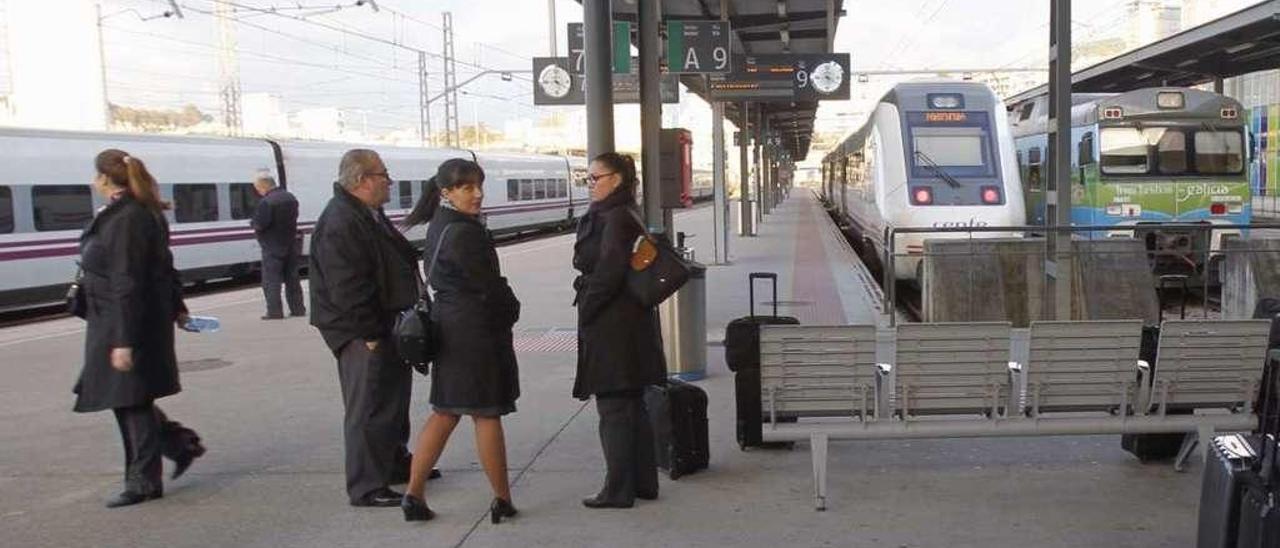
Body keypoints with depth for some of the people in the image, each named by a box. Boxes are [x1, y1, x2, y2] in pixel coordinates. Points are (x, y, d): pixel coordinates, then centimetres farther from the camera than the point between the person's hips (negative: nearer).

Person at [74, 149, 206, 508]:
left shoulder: (125, 221, -21)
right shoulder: (144, 214, 9)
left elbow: (127, 286, -24)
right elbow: (164, 267, 18)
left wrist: (124, 341, -24)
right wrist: (177, 307, 26)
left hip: (124, 326, -10)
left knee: (131, 401, 0)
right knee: (129, 399, 17)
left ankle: (143, 482, 11)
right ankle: (181, 443, 25)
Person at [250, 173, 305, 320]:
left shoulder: (266, 202, -19)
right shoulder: (290, 198, 8)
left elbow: (259, 225, -21)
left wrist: (255, 225, 0)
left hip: (273, 248, -8)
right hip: (291, 245, 8)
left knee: (271, 280, -1)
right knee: (292, 278, 14)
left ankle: (275, 312, -3)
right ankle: (298, 308, 17)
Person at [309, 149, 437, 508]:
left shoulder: (371, 215, 14)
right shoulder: (340, 223, -20)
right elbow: (348, 288, -25)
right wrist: (370, 335, -23)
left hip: (388, 326, 11)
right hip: (364, 334, -11)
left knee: (394, 397, 21)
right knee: (368, 408, -4)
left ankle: (396, 463, 37)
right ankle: (366, 487, 5)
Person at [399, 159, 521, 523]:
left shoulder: (440, 226, 11)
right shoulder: (461, 233, -18)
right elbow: (489, 284, -17)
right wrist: (512, 311, 2)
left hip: (448, 326, 9)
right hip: (476, 330, -9)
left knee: (445, 413, 14)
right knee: (486, 414, 1)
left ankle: (414, 494, 15)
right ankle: (502, 500, 12)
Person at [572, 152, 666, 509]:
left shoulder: (615, 219, -16)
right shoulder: (626, 216, 15)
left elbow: (609, 272, -22)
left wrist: (586, 309, -12)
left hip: (611, 329, -10)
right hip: (633, 324, 10)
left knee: (614, 409, -2)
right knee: (633, 406, 15)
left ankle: (619, 490, 6)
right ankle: (643, 482, 24)